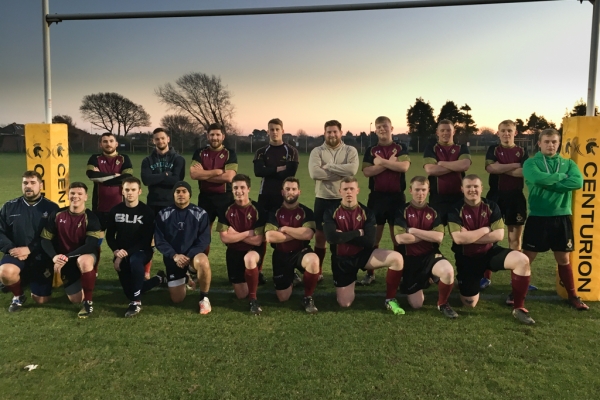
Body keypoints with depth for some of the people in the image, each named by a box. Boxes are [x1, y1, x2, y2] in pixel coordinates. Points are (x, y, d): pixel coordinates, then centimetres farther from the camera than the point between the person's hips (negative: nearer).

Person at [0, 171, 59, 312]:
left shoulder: (51, 208, -3)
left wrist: (29, 249, -19)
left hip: (41, 258, -1)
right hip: (16, 254, 1)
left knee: (42, 300, 0)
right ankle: (18, 296, 2)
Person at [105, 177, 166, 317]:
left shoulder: (147, 212, -10)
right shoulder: (115, 211, 0)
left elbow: (146, 240, -13)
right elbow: (109, 235, 5)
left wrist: (127, 253, -22)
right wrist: (116, 251, -14)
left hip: (141, 251, -4)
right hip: (121, 253, 4)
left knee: (135, 261, -40)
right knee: (129, 291, 3)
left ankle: (136, 302, -30)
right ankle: (159, 279, 29)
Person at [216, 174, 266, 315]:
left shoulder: (257, 210, -12)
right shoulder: (226, 210, -6)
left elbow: (258, 241, -15)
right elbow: (224, 238, -12)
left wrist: (235, 234, -13)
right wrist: (247, 233, -14)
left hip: (253, 250, -2)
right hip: (234, 252, 3)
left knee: (249, 259, -41)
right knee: (241, 295, 2)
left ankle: (253, 299, -21)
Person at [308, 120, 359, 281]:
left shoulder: (350, 151, 2)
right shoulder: (317, 151, 1)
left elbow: (352, 169, -18)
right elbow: (314, 173, -16)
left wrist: (328, 166, -14)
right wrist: (341, 173, -15)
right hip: (322, 199, 1)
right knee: (320, 235, 9)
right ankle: (318, 270, 23)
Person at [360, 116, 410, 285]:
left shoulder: (401, 148, 6)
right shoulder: (370, 150, 8)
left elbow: (404, 166, -13)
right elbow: (367, 172, -7)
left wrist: (381, 162, -12)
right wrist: (390, 163, -12)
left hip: (397, 196, -1)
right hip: (376, 196, 1)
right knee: (374, 235, 3)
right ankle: (370, 273, 11)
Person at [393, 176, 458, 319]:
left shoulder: (434, 211, 2)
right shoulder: (402, 211, -3)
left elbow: (438, 237, -11)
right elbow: (400, 238, -16)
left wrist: (413, 231, -12)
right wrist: (428, 236, -9)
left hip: (430, 255, 1)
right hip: (410, 259, 0)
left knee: (448, 271, -35)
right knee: (416, 305, 1)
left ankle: (443, 304, -4)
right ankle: (422, 282, 36)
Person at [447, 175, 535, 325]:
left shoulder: (491, 206, -3)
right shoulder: (456, 210, -11)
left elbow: (499, 235, -12)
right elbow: (458, 238, -23)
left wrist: (470, 237, -17)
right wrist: (485, 230, -15)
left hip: (490, 252, 2)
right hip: (467, 258, -2)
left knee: (522, 260, -27)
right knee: (469, 304, -1)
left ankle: (518, 307, -12)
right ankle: (470, 288, 37)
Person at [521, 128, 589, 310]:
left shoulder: (568, 163, 9)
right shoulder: (531, 163, 0)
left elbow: (578, 182, -10)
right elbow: (539, 178, -22)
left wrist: (549, 183, -16)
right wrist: (562, 177, -8)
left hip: (562, 217, 3)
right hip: (538, 217, -3)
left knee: (563, 259, 13)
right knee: (527, 257, 1)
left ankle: (572, 296, 25)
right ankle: (516, 292, 13)